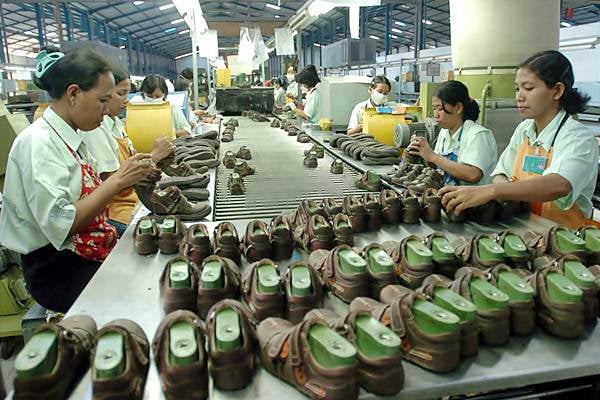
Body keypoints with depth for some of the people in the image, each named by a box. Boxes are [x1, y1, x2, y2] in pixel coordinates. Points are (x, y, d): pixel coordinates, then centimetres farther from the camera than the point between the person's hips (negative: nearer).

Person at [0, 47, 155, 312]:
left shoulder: (72, 139, 8)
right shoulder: (38, 143, -17)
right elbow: (60, 224, -23)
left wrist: (130, 177, -1)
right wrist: (118, 181, -22)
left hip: (89, 255, 8)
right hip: (59, 272, -8)